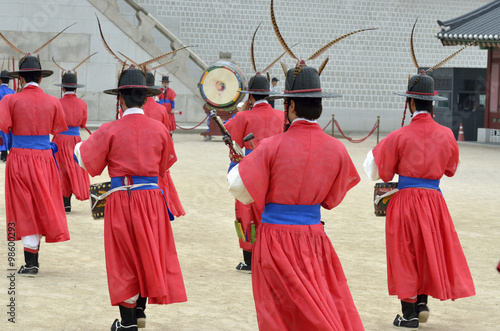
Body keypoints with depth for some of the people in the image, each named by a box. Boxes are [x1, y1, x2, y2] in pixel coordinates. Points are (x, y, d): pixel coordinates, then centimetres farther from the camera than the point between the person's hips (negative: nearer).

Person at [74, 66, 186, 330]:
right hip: (151, 196, 3)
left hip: (121, 197, -3)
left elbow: (88, 162, -3)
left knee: (124, 258, 5)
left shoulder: (110, 130, -10)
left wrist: (78, 147, 18)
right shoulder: (159, 129, -1)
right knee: (147, 253, 18)